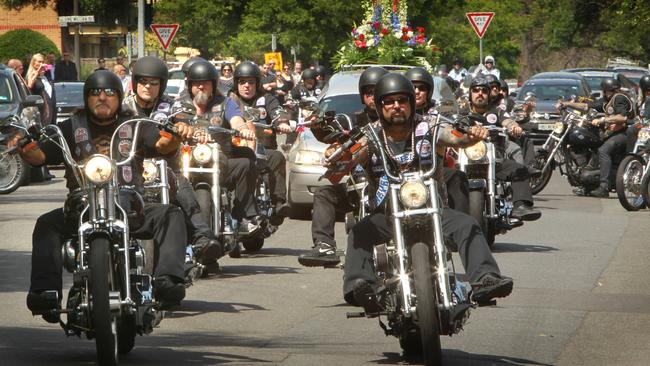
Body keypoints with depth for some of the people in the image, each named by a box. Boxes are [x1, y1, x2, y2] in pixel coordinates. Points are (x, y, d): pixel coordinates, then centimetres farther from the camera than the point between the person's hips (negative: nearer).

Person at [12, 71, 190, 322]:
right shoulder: (71, 127, 17)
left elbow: (161, 145, 0)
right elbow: (40, 155, 6)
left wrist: (176, 137, -24)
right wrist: (25, 148, -18)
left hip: (129, 207, 0)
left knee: (171, 215, -24)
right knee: (46, 224, -28)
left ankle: (166, 279, -36)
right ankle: (45, 290, -38)